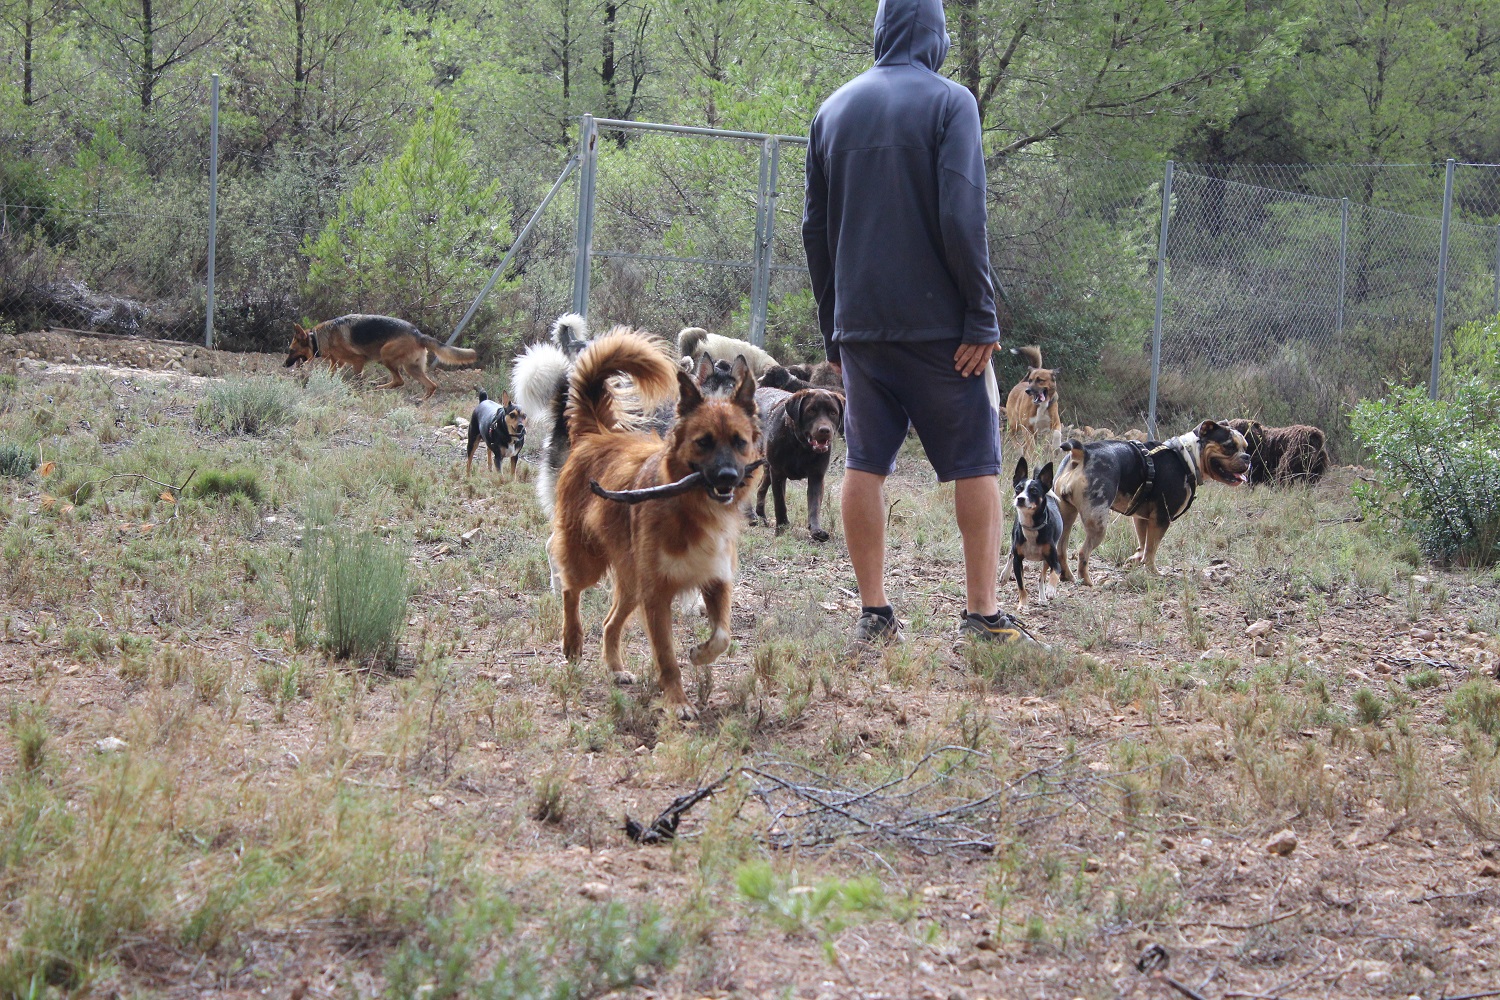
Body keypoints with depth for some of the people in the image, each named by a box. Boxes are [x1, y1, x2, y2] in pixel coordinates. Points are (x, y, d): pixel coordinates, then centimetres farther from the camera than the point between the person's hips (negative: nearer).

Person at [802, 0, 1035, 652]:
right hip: (937, 323, -4)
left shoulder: (834, 110, 11)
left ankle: (873, 616, 7)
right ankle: (982, 615, 1)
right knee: (974, 464, 3)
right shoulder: (949, 102, -5)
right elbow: (961, 218, -15)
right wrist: (982, 319, -10)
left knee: (866, 464, 7)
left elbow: (815, 228, 14)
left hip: (859, 324, 5)